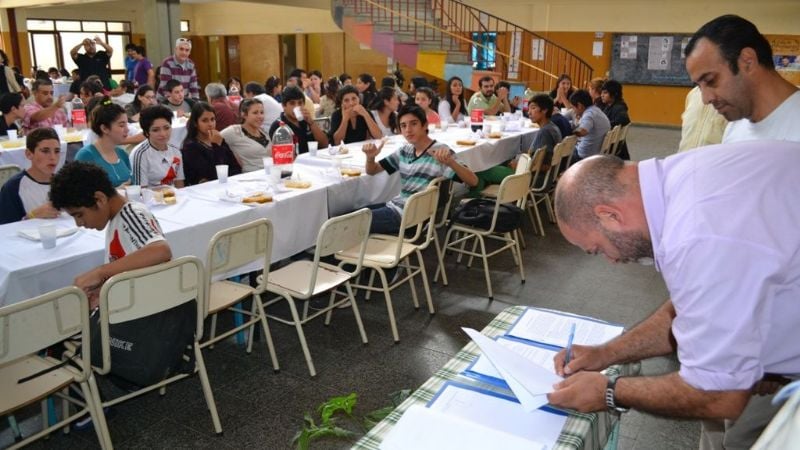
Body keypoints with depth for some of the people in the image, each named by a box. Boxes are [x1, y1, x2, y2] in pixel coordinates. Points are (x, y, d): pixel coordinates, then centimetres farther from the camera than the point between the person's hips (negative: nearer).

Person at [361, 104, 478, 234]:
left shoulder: (440, 151, -13)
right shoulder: (405, 151, 8)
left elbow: (473, 181, -22)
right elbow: (372, 171, 16)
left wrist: (450, 162, -40)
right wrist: (370, 157, -8)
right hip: (394, 206, 7)